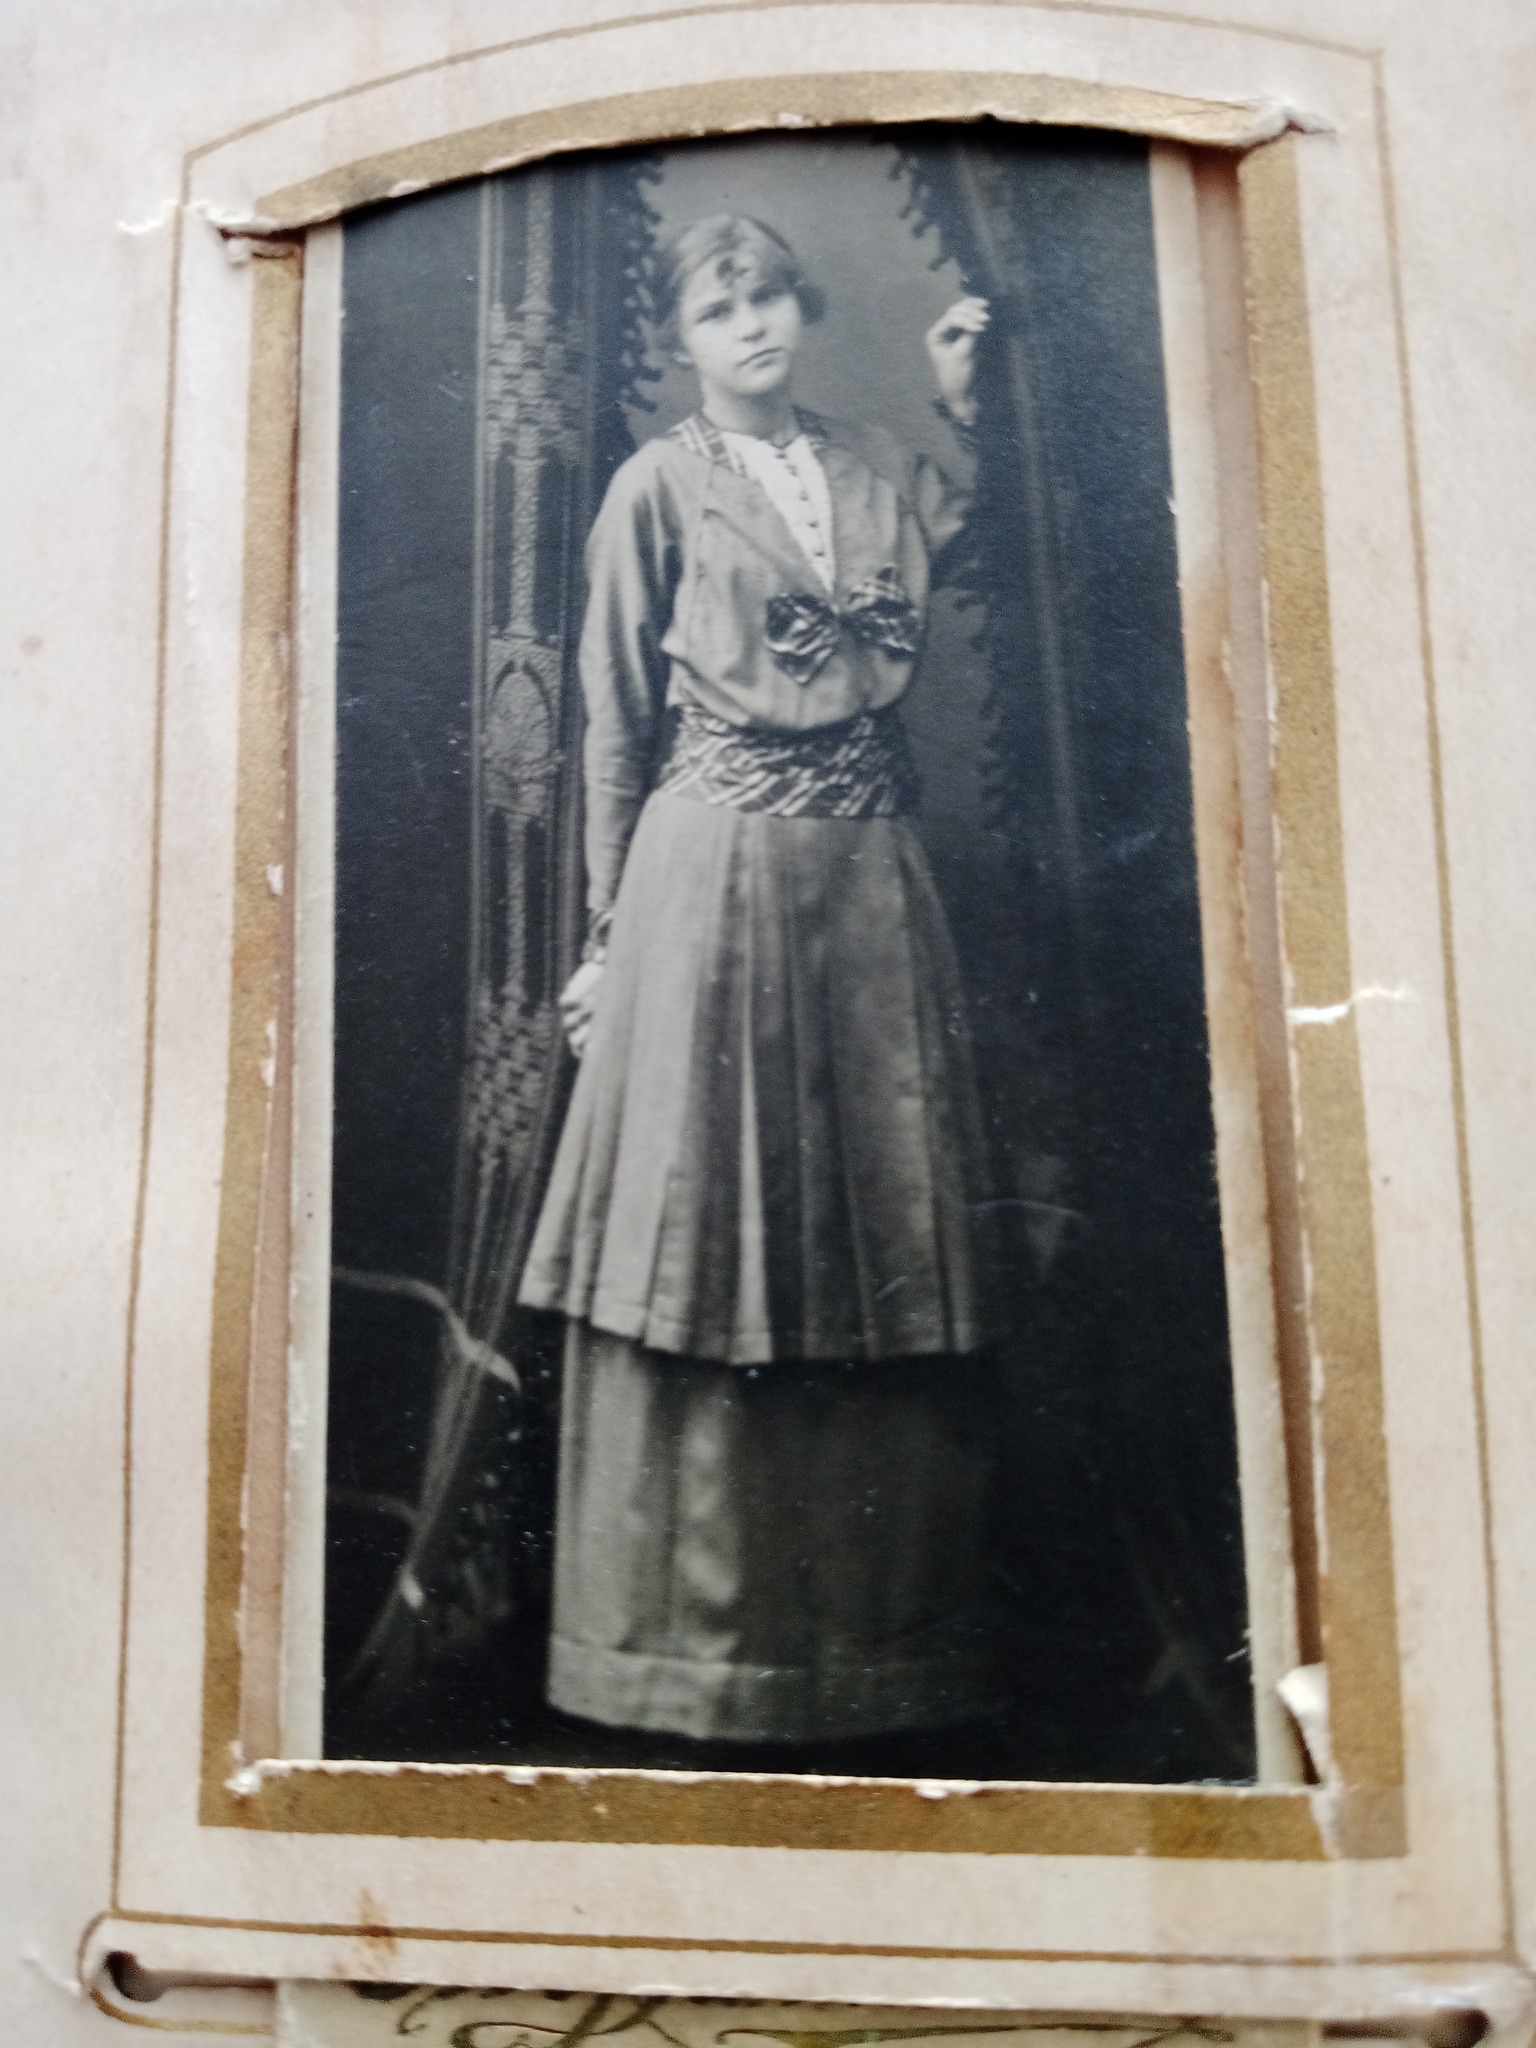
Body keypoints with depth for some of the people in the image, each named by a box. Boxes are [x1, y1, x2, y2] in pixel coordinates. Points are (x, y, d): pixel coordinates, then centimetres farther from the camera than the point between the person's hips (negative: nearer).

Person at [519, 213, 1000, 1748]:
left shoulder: (887, 472, 17)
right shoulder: (660, 486, 5)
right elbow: (616, 729, 3)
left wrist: (961, 406, 11)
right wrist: (609, 933, -1)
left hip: (871, 878, 4)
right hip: (713, 875, -4)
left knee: (883, 1250, 5)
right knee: (708, 1242, -3)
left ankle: (892, 1620, 18)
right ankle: (694, 1627, 10)